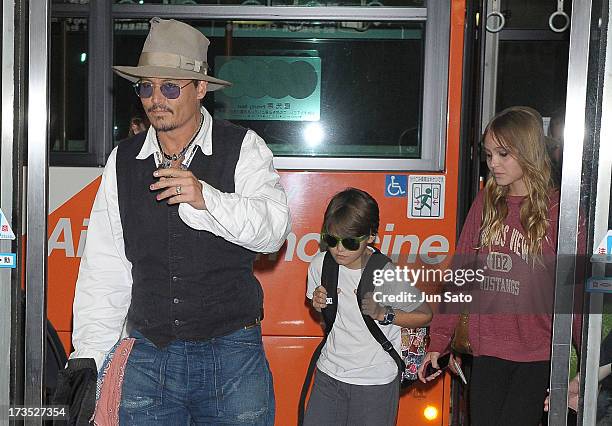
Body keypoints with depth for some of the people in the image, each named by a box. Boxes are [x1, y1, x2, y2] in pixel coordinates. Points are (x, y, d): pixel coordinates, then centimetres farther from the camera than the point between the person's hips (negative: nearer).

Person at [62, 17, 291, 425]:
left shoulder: (243, 148, -2)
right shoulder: (123, 161, 6)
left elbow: (274, 229, -15)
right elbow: (104, 269, 5)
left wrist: (206, 198, -29)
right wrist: (87, 356, 3)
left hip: (232, 357, -2)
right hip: (147, 357, 2)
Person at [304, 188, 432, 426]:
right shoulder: (320, 265, -6)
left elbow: (425, 315, -6)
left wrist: (383, 314, -19)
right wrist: (319, 305, -10)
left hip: (375, 382, -3)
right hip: (329, 373, 4)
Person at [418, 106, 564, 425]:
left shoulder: (555, 210, -8)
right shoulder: (486, 202, 6)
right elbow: (460, 273, 8)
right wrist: (438, 342, 6)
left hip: (536, 356, -4)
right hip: (487, 352, 5)